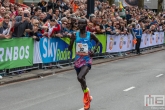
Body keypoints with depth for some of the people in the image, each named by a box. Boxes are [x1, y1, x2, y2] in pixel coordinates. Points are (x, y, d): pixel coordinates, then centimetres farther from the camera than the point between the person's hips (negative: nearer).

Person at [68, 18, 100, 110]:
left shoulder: (90, 35, -6)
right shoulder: (75, 35, -2)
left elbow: (98, 42, 13)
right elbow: (70, 49, -1)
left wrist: (94, 50, -3)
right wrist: (72, 40, -20)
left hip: (87, 60, -4)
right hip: (78, 60, 4)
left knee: (80, 77, -26)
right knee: (81, 79, 14)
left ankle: (86, 91, 4)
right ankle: (87, 98, 36)